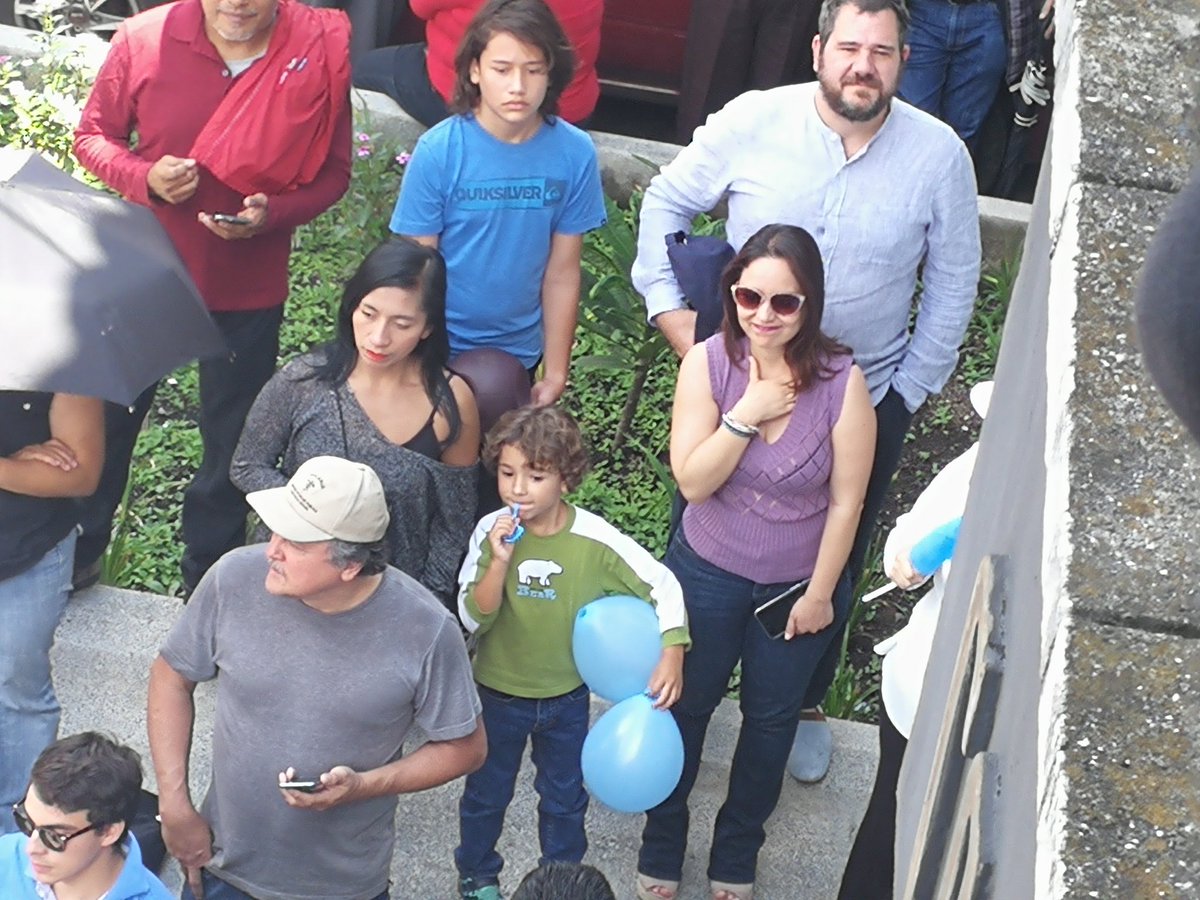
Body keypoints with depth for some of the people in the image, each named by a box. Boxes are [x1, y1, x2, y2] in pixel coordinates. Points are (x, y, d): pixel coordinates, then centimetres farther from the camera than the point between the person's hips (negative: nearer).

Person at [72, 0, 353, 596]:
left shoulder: (321, 56, -13)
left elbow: (332, 173, -4)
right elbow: (93, 135, 0)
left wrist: (273, 212, -22)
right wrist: (144, 177, -20)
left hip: (249, 290, 0)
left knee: (232, 441, 14)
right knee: (105, 418, 16)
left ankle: (208, 578, 35)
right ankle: (76, 557, 38)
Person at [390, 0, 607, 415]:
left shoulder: (574, 153, -12)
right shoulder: (438, 150, -17)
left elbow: (562, 274, -5)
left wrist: (555, 374, -1)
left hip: (519, 353, 2)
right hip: (439, 350, -2)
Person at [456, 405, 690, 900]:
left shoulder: (595, 539, -22)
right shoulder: (492, 532, -21)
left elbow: (663, 584, -13)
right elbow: (473, 619, -21)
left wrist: (671, 655, -23)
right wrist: (500, 562, -35)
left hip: (567, 696, 0)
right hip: (498, 693, 0)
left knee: (565, 797, 22)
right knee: (485, 794, 21)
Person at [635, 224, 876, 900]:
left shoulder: (842, 382, -23)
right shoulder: (709, 362, -19)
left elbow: (846, 502, -14)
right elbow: (693, 482, -20)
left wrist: (820, 594, -8)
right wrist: (746, 414, -30)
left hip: (798, 584, 0)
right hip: (708, 573, 0)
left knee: (771, 719, 20)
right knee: (686, 706, 18)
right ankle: (662, 845, 43)